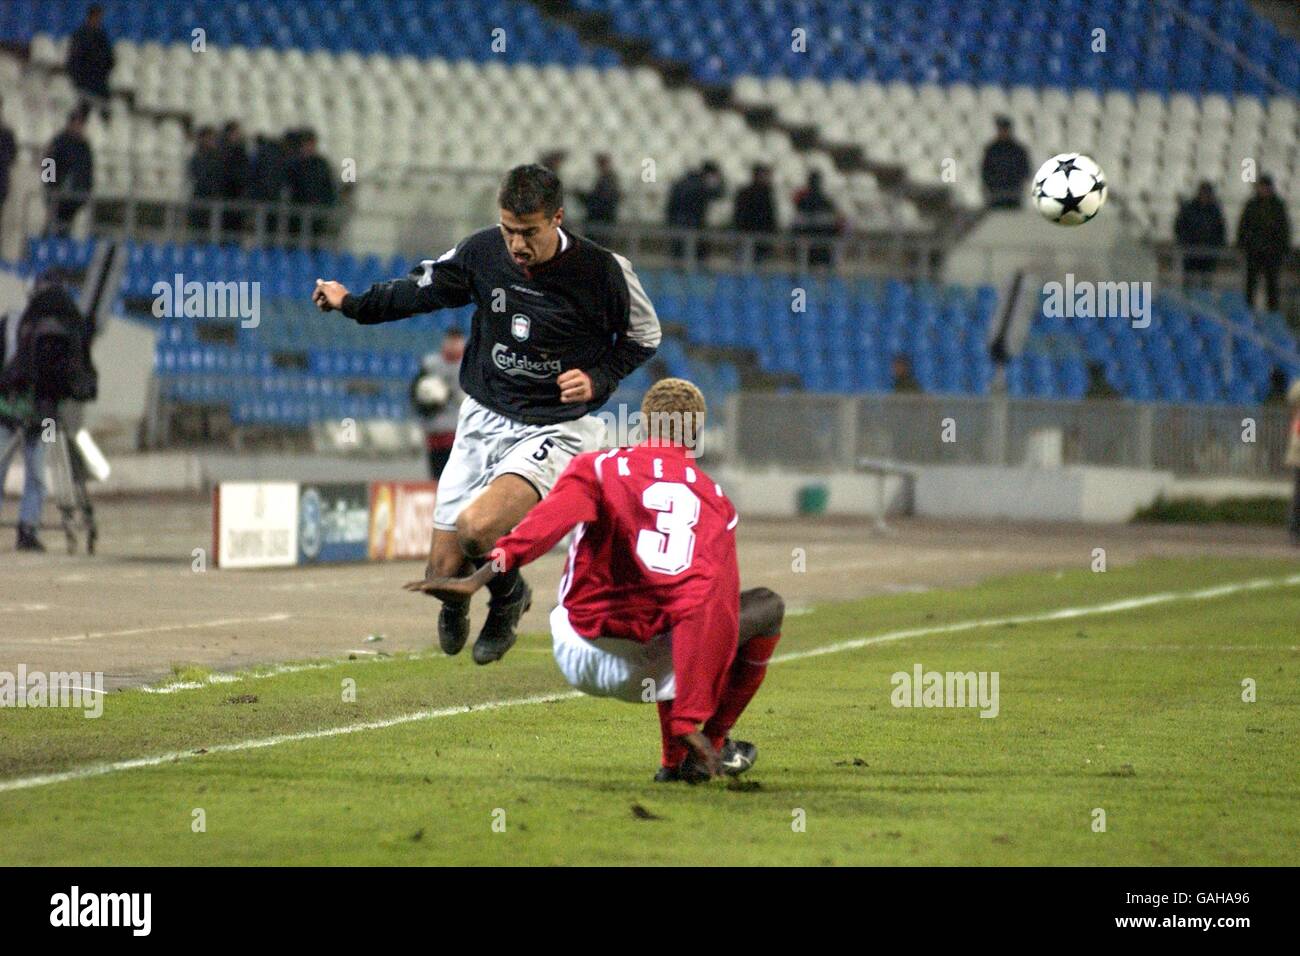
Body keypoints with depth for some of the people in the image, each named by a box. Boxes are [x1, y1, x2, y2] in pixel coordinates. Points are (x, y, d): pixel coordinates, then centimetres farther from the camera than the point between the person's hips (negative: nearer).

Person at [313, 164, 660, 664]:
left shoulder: (601, 270, -16)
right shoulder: (482, 252, -7)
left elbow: (644, 334, 2)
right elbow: (423, 288, 13)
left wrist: (598, 379, -13)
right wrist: (353, 304, 15)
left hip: (556, 429, -4)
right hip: (485, 419, 4)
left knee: (477, 527, -30)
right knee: (443, 571, 1)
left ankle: (508, 595, 6)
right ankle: (456, 601, 42)